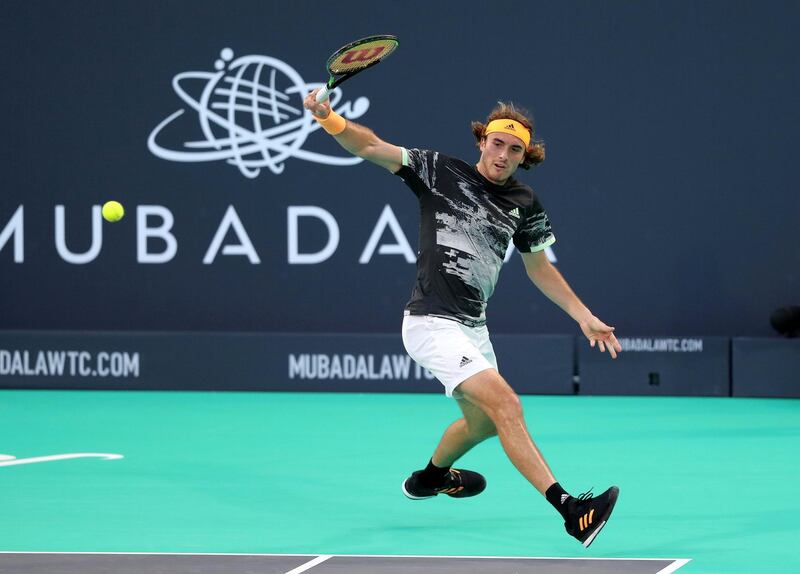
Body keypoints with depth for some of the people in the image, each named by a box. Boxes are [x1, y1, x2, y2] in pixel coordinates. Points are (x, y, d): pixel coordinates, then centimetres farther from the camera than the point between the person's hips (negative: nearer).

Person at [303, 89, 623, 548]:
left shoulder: (525, 204, 7)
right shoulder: (441, 171, -8)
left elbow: (539, 267, 19)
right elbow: (372, 147, -14)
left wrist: (583, 315, 15)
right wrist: (329, 118, -31)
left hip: (473, 328, 8)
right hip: (432, 324, -8)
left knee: (482, 422, 26)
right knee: (506, 403, -23)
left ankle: (431, 477, 57)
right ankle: (569, 509, -29)